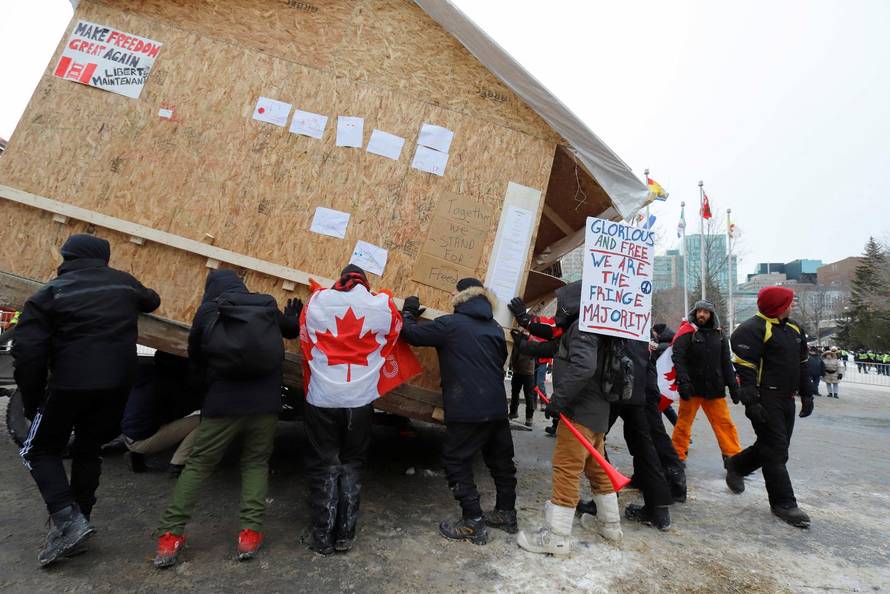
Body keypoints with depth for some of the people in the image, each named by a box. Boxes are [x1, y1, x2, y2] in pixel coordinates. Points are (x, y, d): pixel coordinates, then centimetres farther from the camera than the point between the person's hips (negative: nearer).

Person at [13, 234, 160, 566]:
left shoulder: (50, 293, -1)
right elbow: (152, 301, 30)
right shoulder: (123, 282, 7)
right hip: (118, 383, 4)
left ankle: (67, 519, 2)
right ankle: (79, 521, 27)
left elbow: (28, 352, -7)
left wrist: (31, 399, 3)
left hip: (70, 384, -3)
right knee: (88, 450, 20)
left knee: (41, 450, 16)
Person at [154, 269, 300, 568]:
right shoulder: (267, 305, 5)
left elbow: (195, 357, 13)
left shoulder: (206, 312, 2)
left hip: (223, 402, -1)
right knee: (256, 463, 16)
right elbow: (292, 330, 22)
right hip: (265, 401, 1)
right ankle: (250, 532, 11)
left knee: (198, 464, 14)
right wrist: (292, 316, 44)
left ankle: (170, 535, 17)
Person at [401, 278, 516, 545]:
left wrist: (408, 312, 16)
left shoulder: (451, 324, -9)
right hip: (497, 407, 7)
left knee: (457, 462, 6)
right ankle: (506, 513, 33)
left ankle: (473, 523, 8)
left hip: (467, 410, -7)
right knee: (501, 460, 19)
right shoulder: (496, 329, 12)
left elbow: (411, 334, -3)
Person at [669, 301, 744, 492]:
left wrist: (733, 385, 9)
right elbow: (678, 358, -11)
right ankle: (677, 458, 19)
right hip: (692, 388, -3)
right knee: (684, 423, 5)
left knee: (725, 424, -1)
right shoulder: (687, 332, -3)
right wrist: (683, 381, -22)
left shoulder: (718, 334, 11)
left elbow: (726, 362, 16)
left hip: (715, 388, 4)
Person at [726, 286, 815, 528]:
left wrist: (806, 395, 19)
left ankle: (735, 465, 36)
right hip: (765, 400, -9)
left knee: (773, 446, 16)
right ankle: (784, 503, 6)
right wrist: (751, 401, -23)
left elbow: (802, 365, 23)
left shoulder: (794, 328, 15)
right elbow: (745, 368, -19)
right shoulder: (753, 329, -14)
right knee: (776, 451, -4)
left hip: (786, 399, 9)